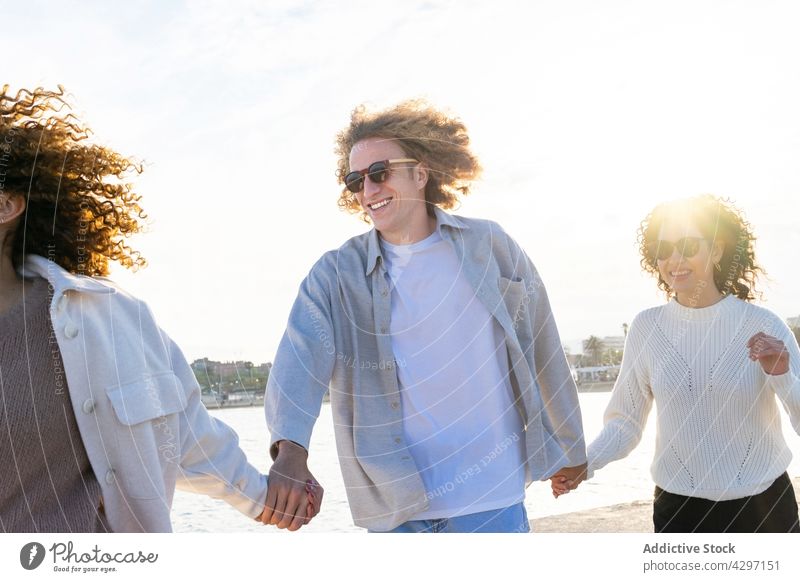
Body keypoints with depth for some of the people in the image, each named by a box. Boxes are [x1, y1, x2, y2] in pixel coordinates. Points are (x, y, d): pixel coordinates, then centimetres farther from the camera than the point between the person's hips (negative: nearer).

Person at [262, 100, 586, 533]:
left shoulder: (489, 245, -1)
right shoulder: (336, 274, -3)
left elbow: (541, 350, 6)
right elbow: (301, 359, -18)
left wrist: (569, 446, 13)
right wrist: (291, 451, -36)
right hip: (394, 506, 1)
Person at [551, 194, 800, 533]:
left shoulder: (763, 326, -8)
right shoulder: (647, 327, -6)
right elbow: (625, 423, 1)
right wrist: (582, 462, -14)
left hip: (762, 508, 1)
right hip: (680, 511, 0)